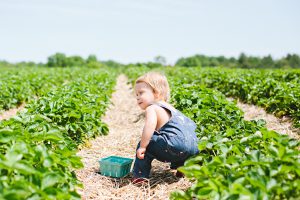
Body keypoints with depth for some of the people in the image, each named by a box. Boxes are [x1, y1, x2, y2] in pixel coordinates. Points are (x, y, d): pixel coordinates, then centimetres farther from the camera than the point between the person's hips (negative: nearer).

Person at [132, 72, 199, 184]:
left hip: (175, 144, -9)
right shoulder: (169, 107, 29)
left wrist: (142, 146, -16)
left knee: (146, 144, 4)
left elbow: (150, 126, -20)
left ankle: (140, 175, 2)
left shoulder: (151, 108, 2)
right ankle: (182, 166, 29)